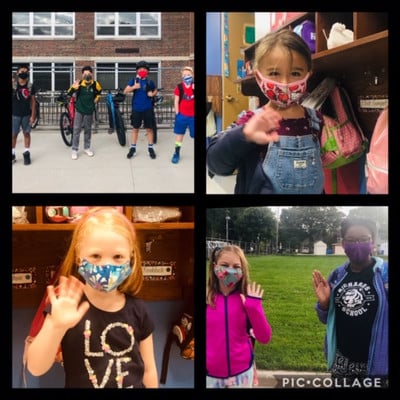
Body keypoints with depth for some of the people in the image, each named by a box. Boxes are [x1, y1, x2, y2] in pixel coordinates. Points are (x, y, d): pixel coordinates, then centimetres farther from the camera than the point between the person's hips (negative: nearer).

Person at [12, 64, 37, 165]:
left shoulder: (31, 86, -2)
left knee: (26, 133, 7)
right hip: (15, 114, -1)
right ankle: (12, 154, 15)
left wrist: (33, 115, -4)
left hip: (27, 114, 1)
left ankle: (26, 154, 15)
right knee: (13, 135, 4)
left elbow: (33, 101, 1)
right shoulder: (13, 84, -5)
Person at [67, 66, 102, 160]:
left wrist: (96, 99, 8)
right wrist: (74, 87, -43)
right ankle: (74, 150, 7)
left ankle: (87, 148, 28)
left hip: (89, 110, 2)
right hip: (79, 110, -2)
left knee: (88, 130, 14)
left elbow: (98, 92, 16)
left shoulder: (95, 84, -7)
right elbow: (69, 93, -25)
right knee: (76, 130, 0)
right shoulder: (79, 84, -17)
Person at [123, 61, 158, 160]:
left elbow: (155, 90, 16)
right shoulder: (133, 80, -2)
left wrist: (153, 94, -6)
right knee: (135, 128, 10)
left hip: (148, 109, 0)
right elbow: (125, 91, -9)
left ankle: (150, 148, 17)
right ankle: (132, 148, 19)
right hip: (136, 109, 0)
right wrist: (134, 87, -25)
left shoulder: (150, 81, -1)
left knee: (149, 129, 5)